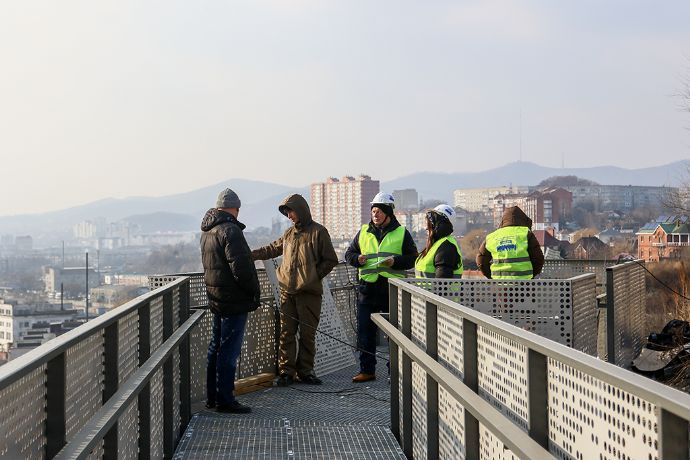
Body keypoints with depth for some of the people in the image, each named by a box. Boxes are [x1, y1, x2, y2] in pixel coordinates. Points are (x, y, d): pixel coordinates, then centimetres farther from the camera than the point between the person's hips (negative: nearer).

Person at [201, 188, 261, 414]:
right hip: (234, 301, -10)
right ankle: (224, 399, -3)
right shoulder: (230, 230, -17)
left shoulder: (207, 232, 13)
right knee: (229, 350, -5)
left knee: (216, 348, 16)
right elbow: (240, 268, -23)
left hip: (216, 299, 10)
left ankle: (212, 396, 23)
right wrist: (255, 291, -11)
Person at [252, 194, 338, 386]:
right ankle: (286, 371, 7)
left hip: (309, 292, -5)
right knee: (286, 333, 3)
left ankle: (305, 371, 11)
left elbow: (330, 260, -3)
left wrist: (313, 277, -8)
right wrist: (251, 254, 13)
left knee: (307, 334, 2)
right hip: (287, 291, 5)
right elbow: (272, 249, 24)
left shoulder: (318, 232, -3)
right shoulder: (289, 233, 13)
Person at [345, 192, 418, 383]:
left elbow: (412, 258, 2)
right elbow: (349, 253, 16)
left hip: (393, 289, -3)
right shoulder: (364, 232, 12)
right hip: (368, 287, 3)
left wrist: (395, 261, -15)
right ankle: (367, 370, 12)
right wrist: (357, 259, -6)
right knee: (365, 331, 3)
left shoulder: (401, 233, 4)